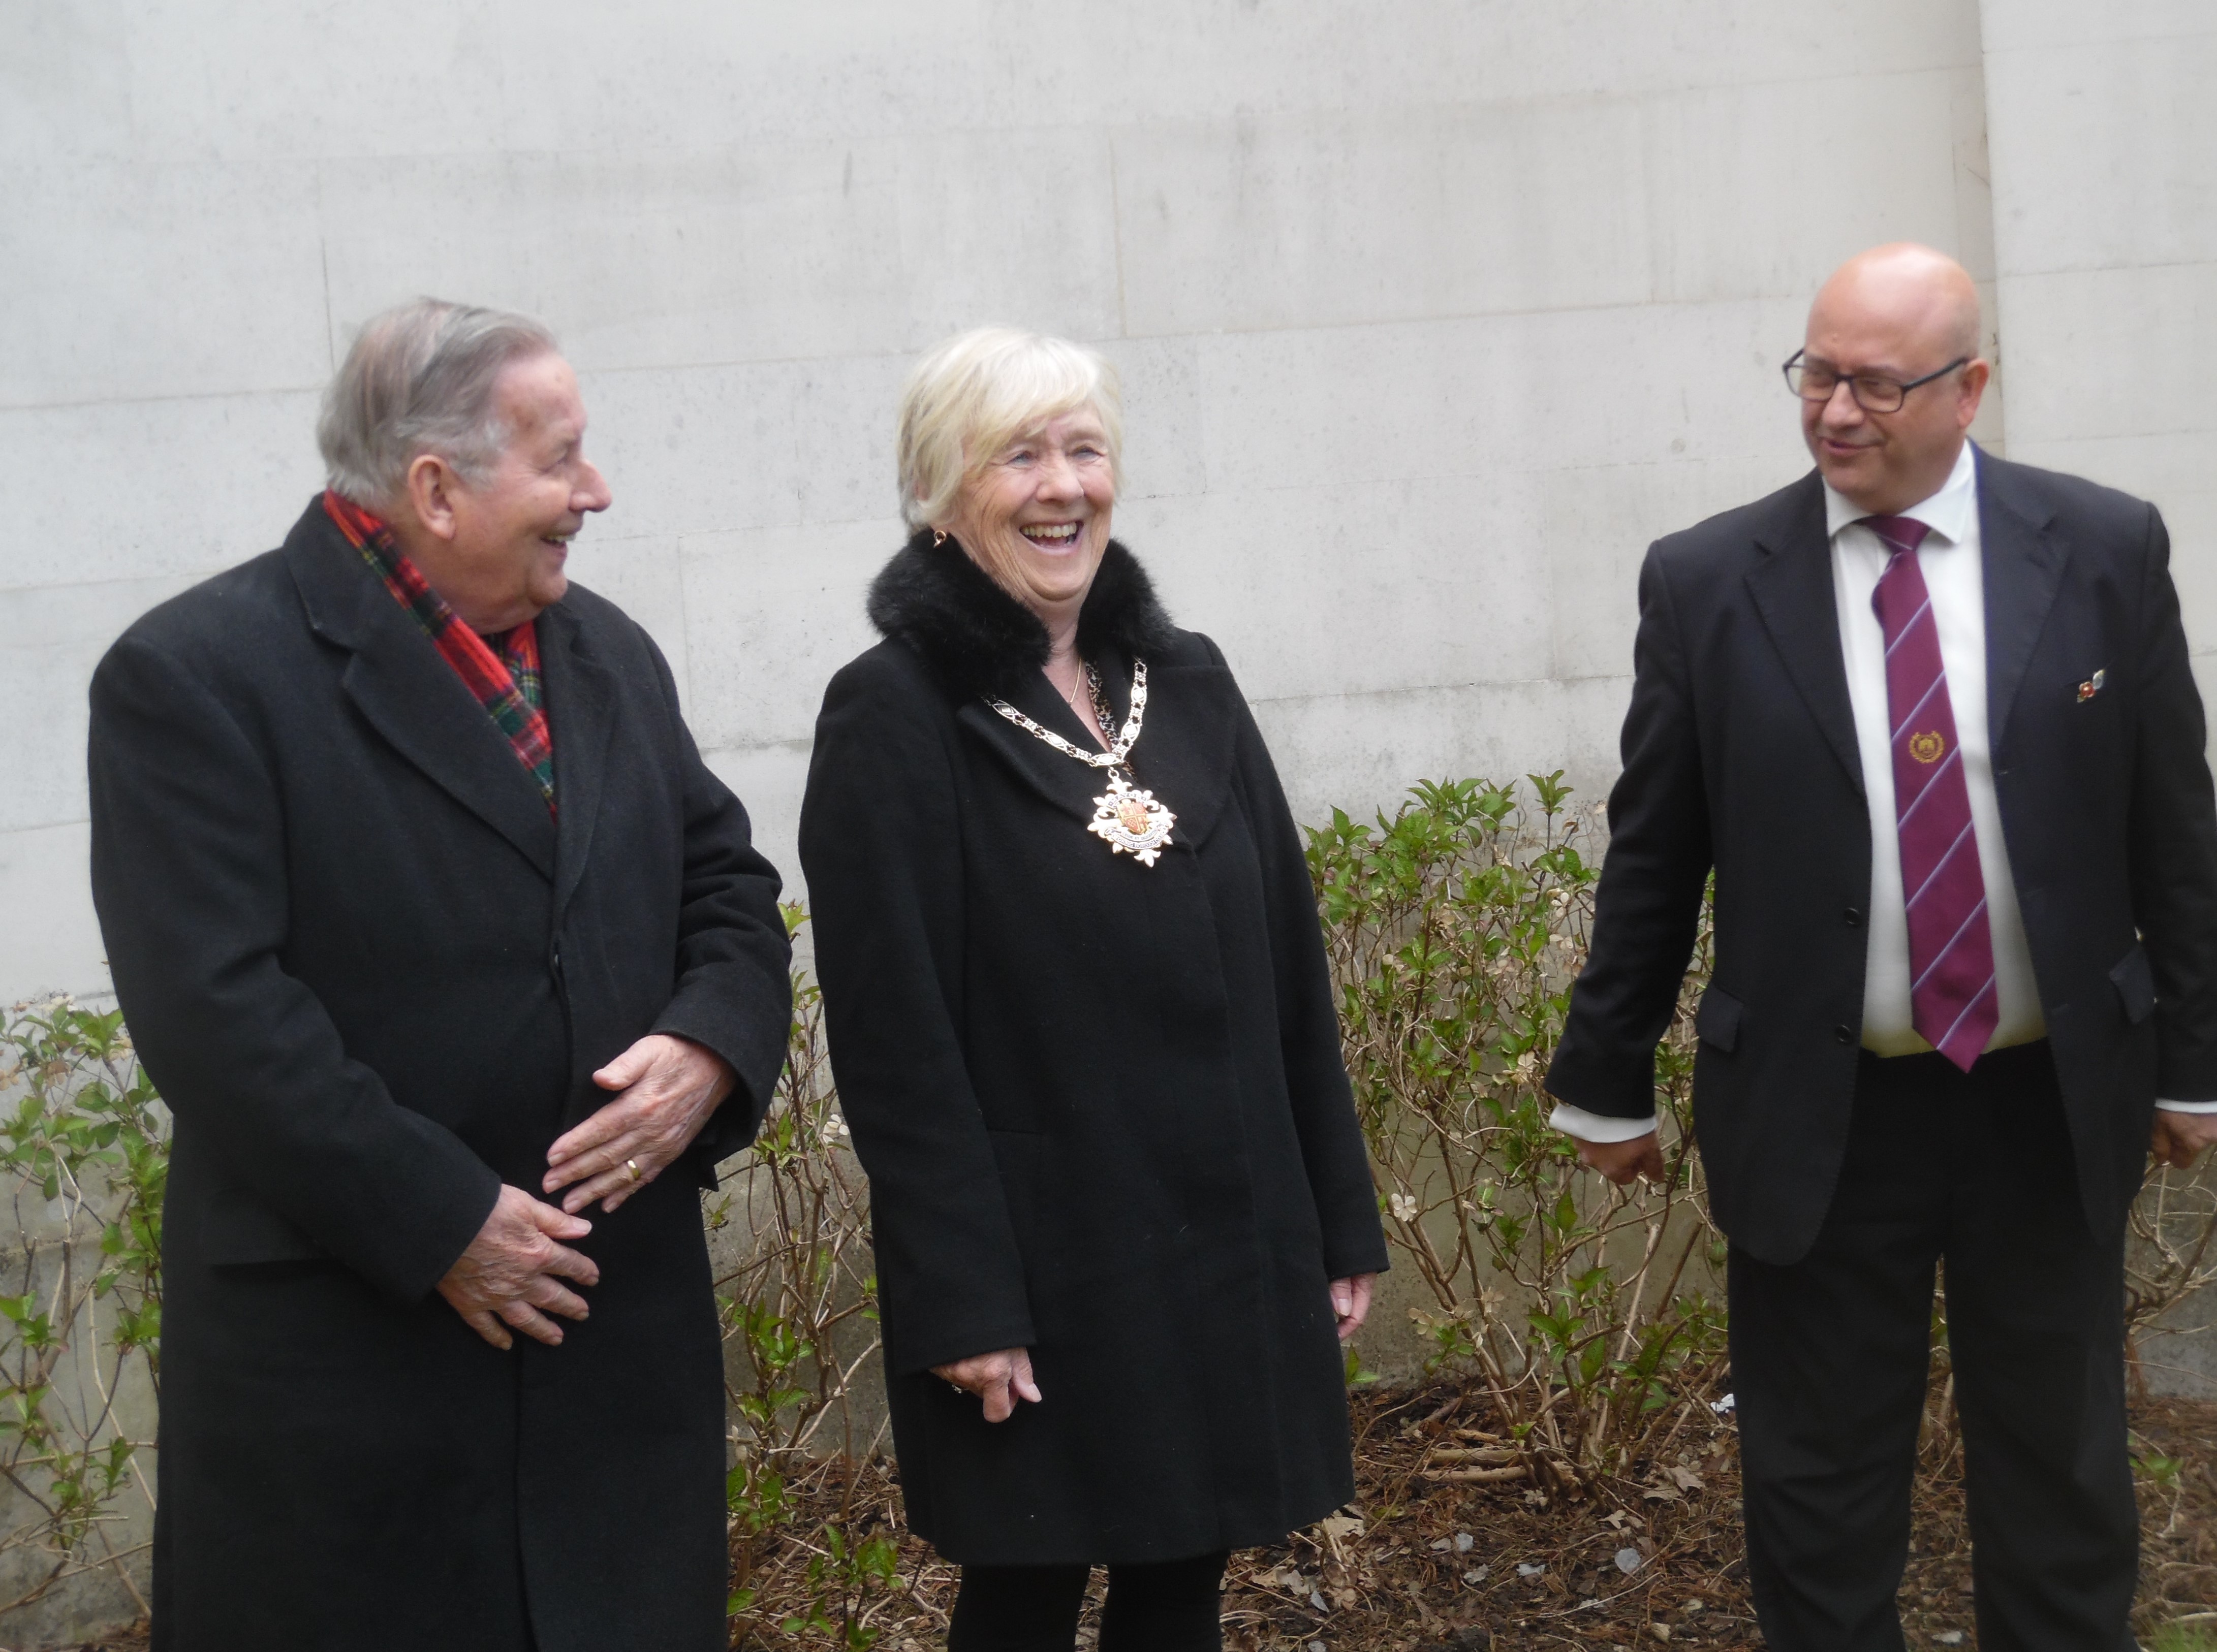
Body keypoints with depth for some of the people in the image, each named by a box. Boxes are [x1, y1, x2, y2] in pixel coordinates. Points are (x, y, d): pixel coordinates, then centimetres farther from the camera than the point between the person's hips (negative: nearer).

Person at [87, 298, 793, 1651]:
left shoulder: (607, 653, 11)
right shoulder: (194, 676, -10)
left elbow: (727, 888, 14)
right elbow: (214, 1009, -17)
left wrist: (709, 1049, -7)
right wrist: (438, 1224, -18)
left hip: (628, 1326, 6)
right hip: (345, 1345, -6)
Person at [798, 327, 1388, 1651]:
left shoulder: (1188, 682, 8)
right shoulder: (894, 715, -8)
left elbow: (1288, 972, 9)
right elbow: (894, 1036, -12)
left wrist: (1342, 1217, 9)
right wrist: (960, 1299, -15)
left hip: (1232, 1250, 5)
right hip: (1041, 1274, -5)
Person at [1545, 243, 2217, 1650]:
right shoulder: (1706, 582, -3)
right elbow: (1651, 859, 2)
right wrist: (1610, 1084, 5)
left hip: (2051, 1104, 1)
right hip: (1818, 1115, 0)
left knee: (2063, 1487, 14)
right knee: (1820, 1501, 9)